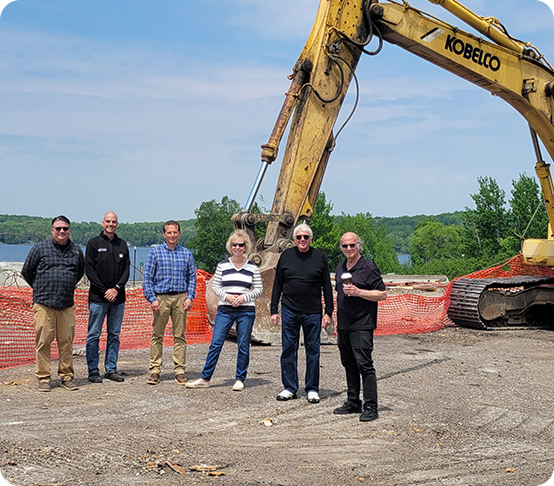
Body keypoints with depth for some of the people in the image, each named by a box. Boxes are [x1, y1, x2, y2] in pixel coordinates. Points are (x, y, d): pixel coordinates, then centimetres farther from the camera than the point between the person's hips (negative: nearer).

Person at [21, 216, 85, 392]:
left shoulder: (76, 251, 11)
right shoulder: (40, 248, 3)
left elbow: (80, 272, 28)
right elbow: (26, 271, 11)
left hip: (67, 305, 2)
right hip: (43, 304, -2)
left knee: (66, 341, 3)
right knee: (43, 341, -2)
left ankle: (66, 376, 14)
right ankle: (43, 378, 7)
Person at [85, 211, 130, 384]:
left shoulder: (122, 245, 11)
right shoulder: (94, 243, 0)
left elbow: (126, 270, 7)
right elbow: (89, 270, -5)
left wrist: (117, 289, -9)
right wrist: (105, 291, -11)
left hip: (118, 298, 4)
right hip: (98, 298, -4)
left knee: (114, 335, 8)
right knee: (94, 335, 0)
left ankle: (111, 369, 16)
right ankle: (93, 371, 7)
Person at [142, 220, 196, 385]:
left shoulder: (187, 254, 10)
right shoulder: (155, 253, 3)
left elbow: (192, 277, 12)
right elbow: (147, 278, 1)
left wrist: (190, 297, 0)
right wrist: (152, 299, -7)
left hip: (180, 298, 2)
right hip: (161, 297, -2)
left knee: (180, 335, 3)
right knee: (157, 335, 1)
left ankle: (179, 371, 8)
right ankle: (155, 370, 7)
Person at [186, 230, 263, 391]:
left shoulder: (252, 267, 4)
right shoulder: (223, 265, 5)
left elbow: (259, 289, 5)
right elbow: (215, 286, 6)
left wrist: (244, 297, -11)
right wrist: (226, 296, -11)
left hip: (246, 311, 0)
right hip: (225, 310, 0)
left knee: (243, 346, 4)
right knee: (216, 343, -1)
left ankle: (240, 379, 16)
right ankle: (205, 378, 5)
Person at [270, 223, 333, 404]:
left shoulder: (320, 257, 3)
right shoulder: (286, 256, 6)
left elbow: (327, 287, 4)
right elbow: (277, 285, 9)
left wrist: (328, 312, -1)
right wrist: (274, 310, 4)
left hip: (312, 312, -1)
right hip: (289, 311, 1)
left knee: (313, 350, 4)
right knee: (288, 349, 4)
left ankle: (312, 389, 14)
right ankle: (290, 388, 15)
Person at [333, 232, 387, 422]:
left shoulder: (368, 267, -8)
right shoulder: (340, 268, 15)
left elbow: (382, 294, -10)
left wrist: (358, 292, -21)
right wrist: (337, 322, 20)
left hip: (361, 326, -7)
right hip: (344, 326, 7)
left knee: (364, 365, -8)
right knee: (349, 365, 12)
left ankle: (370, 407, -4)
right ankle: (353, 403, 20)